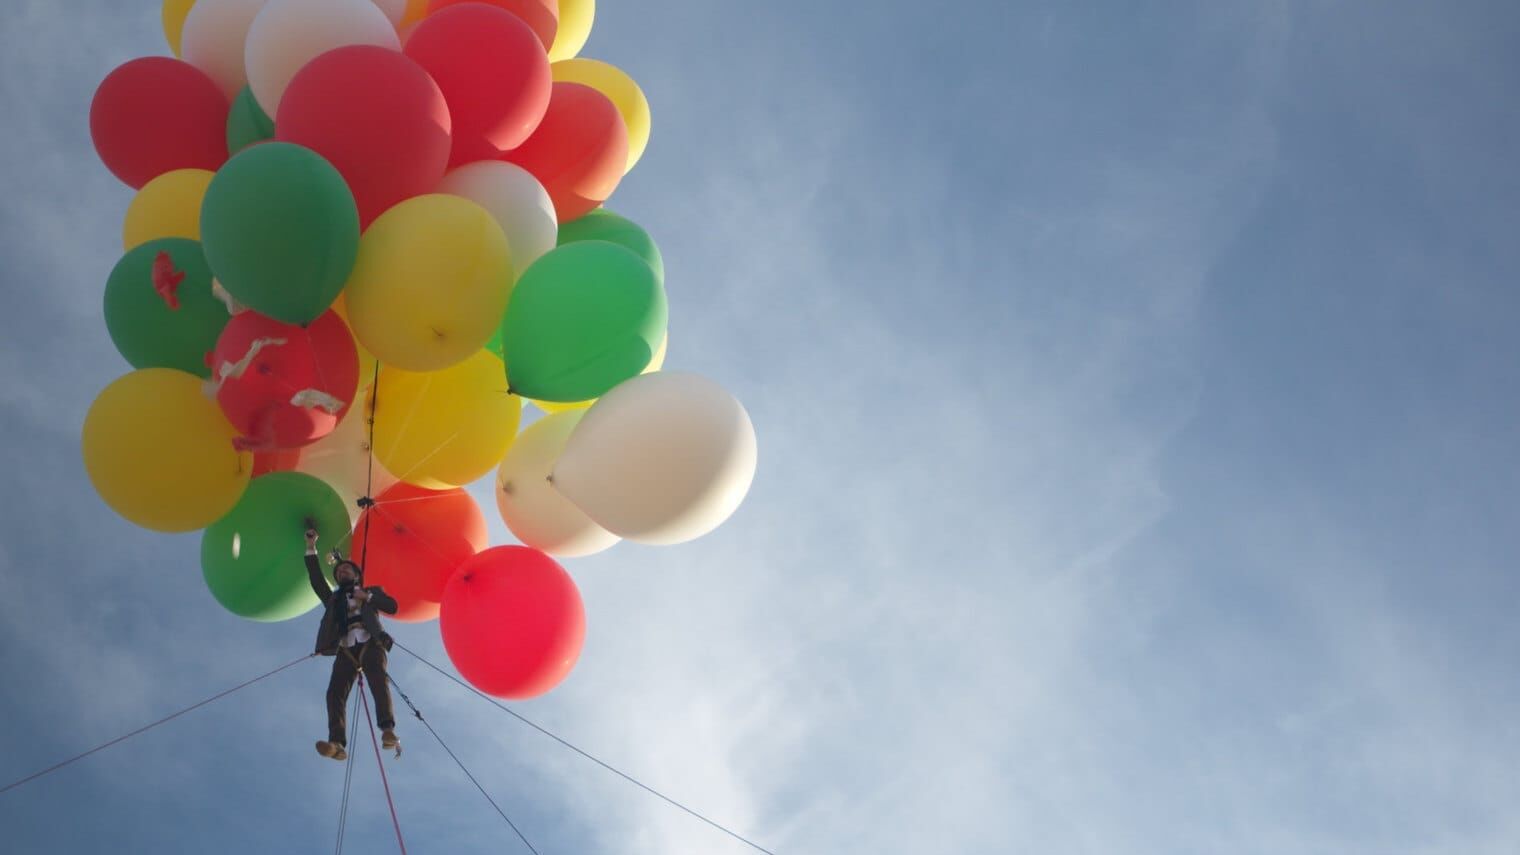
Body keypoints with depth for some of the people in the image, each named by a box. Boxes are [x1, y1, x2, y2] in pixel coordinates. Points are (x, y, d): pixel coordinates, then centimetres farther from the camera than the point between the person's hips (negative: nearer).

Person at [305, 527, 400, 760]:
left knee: (379, 682, -30)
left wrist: (367, 597, 0)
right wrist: (311, 548, 14)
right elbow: (316, 580, 21)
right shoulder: (333, 599, 34)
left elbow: (392, 606, 11)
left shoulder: (372, 591, 28)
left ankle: (388, 732, -45)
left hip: (370, 644, -3)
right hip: (345, 650, 3)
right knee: (335, 692, -21)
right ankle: (337, 744, -37)